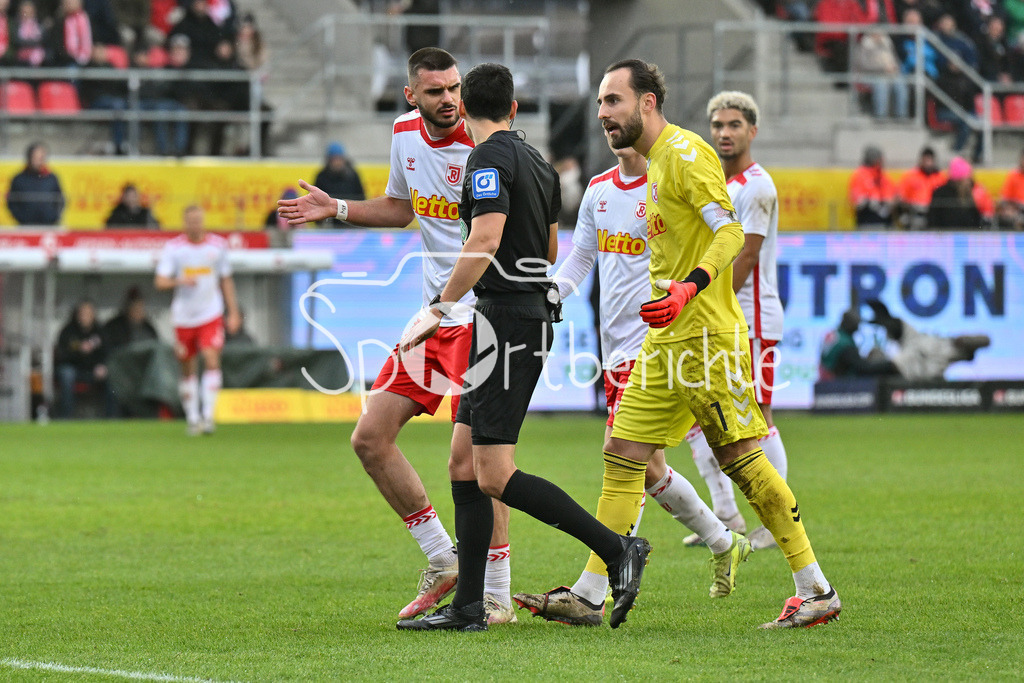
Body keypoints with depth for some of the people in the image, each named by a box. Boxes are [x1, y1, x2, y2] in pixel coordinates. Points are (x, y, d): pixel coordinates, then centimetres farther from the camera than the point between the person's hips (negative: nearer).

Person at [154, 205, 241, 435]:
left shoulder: (217, 245, 3)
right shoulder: (173, 247, -3)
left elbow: (226, 280, 13)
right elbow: (160, 281, -6)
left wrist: (233, 312, 11)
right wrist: (180, 281, -26)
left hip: (211, 314, 0)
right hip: (183, 316, 0)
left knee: (212, 360, -16)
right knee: (187, 369, 6)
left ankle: (208, 415, -16)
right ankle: (192, 418, 18)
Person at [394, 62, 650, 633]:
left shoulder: (490, 158, -12)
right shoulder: (537, 162, 16)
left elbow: (485, 241, -25)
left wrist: (441, 309, -21)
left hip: (509, 321, -9)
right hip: (532, 315, 9)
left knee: (494, 474, -11)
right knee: (466, 465, 8)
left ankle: (616, 549, -10)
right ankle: (468, 607, 6)